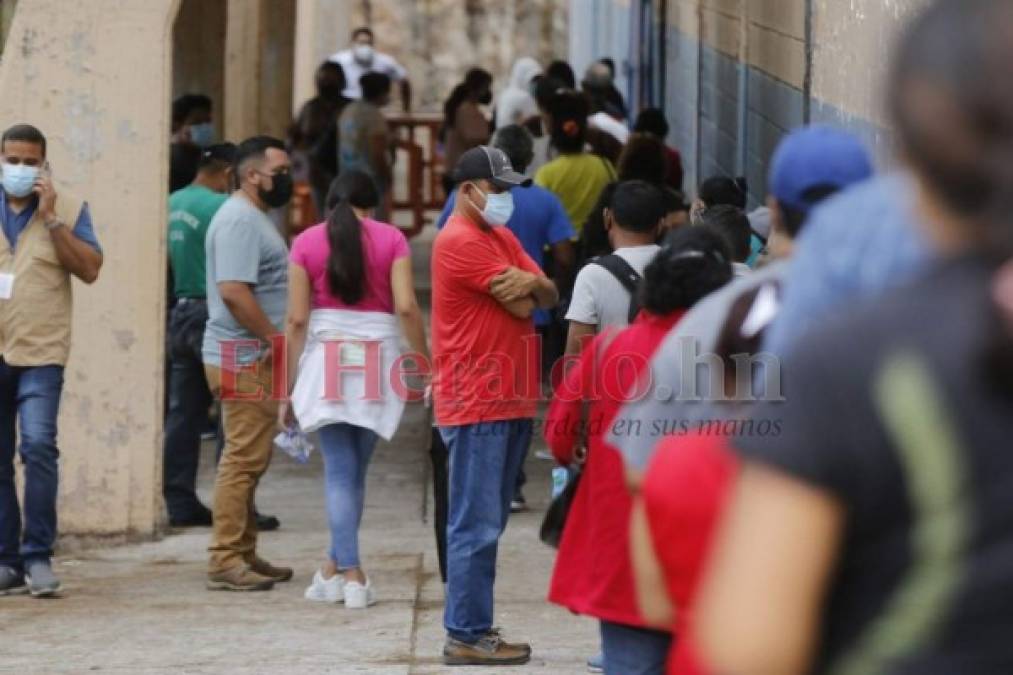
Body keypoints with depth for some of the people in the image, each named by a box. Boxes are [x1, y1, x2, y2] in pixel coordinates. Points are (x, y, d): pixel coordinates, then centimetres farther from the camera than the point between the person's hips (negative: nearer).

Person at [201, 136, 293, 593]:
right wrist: (276, 338, -19)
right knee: (244, 458, -10)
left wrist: (276, 341, 17)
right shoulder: (240, 220, -16)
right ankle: (225, 561, -10)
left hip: (255, 356, 11)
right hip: (244, 358, -11)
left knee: (249, 459, 14)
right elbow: (233, 290, -25)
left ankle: (242, 555, 19)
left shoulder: (252, 218, 18)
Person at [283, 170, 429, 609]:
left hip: (325, 357, 0)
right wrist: (425, 362, 1)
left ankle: (350, 573, -9)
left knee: (340, 470, 0)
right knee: (354, 469, 12)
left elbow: (297, 319, -1)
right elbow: (406, 307, -7)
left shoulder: (306, 243, 4)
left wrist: (290, 388, 3)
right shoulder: (390, 239, 3)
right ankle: (336, 566, 17)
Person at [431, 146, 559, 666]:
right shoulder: (461, 242, -13)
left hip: (510, 401, 10)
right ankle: (466, 636, -7)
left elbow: (548, 296, 8)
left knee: (487, 523, 13)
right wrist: (528, 288, 4)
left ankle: (474, 627, 19)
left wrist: (532, 284, -12)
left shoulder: (502, 238, 18)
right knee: (477, 525, -9)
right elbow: (520, 304, -16)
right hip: (477, 404, -10)